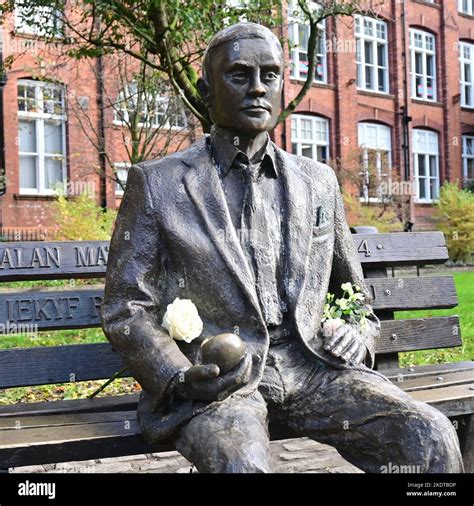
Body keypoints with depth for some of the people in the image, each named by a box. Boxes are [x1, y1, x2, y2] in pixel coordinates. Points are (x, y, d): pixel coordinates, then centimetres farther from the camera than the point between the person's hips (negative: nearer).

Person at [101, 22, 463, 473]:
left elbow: (353, 292, 24)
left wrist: (359, 335, 1)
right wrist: (180, 379, -16)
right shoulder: (156, 184, 3)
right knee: (242, 464, -35)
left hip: (310, 364, 4)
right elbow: (125, 309, 2)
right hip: (215, 374, -3)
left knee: (432, 440, -19)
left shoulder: (318, 181, 14)